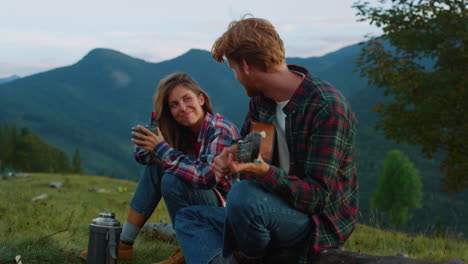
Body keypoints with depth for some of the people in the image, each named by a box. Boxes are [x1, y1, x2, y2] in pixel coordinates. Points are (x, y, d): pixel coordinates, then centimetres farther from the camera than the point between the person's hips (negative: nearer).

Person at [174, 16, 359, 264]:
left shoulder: (327, 108, -23)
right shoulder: (260, 99, 2)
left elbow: (318, 196, -25)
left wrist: (264, 171, -41)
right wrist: (228, 158, -6)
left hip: (321, 221, -9)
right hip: (279, 210, 9)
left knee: (243, 195, -35)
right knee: (188, 218, 9)